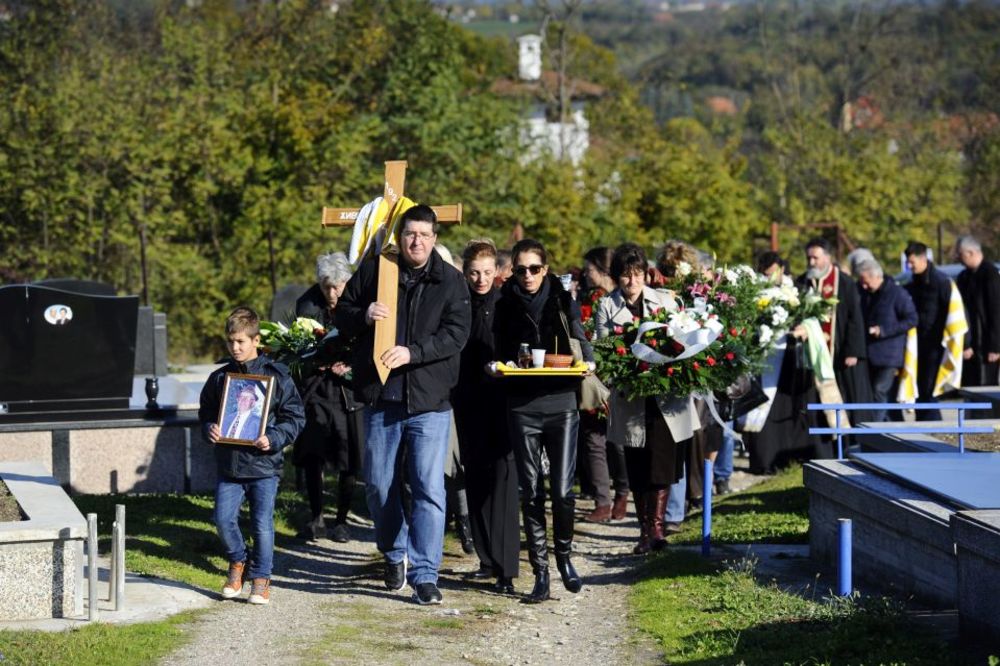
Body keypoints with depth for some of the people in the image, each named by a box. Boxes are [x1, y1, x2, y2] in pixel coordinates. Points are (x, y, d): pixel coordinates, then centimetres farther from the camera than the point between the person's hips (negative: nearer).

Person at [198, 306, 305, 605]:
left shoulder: (276, 376, -3)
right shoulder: (219, 378, 8)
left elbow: (295, 417, 0)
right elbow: (205, 412, 18)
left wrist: (273, 439, -15)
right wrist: (209, 429, -3)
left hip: (263, 465, -3)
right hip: (228, 465, 3)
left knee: (262, 523, -1)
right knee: (224, 519, -1)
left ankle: (260, 578, 13)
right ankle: (237, 563, 24)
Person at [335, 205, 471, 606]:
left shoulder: (450, 282, 1)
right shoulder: (372, 271, 5)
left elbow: (456, 333, -8)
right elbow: (342, 315, 11)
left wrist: (412, 352, -21)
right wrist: (364, 316, -12)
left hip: (430, 401, -2)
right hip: (380, 399, 2)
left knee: (429, 488, -7)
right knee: (379, 486, 11)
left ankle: (424, 574, -4)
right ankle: (395, 555, 32)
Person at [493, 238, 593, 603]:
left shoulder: (564, 302, 5)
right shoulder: (507, 306, 6)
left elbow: (583, 346, 8)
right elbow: (500, 353, 11)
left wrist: (586, 365, -14)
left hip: (561, 403, -1)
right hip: (522, 405, 1)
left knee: (562, 489, -4)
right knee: (531, 491, 1)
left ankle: (564, 556, 20)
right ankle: (540, 571, 7)